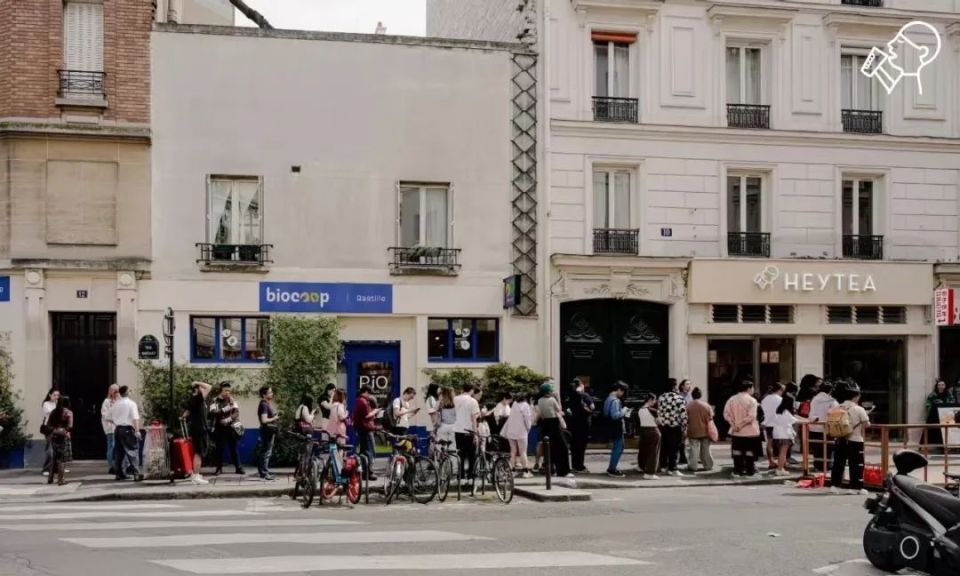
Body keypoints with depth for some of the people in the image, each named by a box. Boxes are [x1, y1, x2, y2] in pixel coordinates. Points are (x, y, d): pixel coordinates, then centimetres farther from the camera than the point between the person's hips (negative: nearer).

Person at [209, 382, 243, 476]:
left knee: (233, 448, 3)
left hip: (230, 428, 1)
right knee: (219, 449, 1)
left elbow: (236, 412, -3)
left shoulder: (232, 400, 7)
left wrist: (229, 419, -18)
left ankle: (238, 467, 9)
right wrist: (224, 410, -24)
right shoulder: (215, 401, 0)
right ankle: (219, 468, 11)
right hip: (219, 429, -1)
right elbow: (212, 412, -15)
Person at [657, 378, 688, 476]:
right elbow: (683, 413, -14)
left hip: (663, 426, 6)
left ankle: (663, 466, 22)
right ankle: (672, 469, 0)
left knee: (664, 447, 15)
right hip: (675, 426, -6)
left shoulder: (662, 397, 6)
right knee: (674, 448, 0)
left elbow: (659, 412, 10)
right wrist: (684, 426, -5)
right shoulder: (679, 398, -12)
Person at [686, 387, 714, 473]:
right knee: (705, 449, 11)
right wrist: (709, 429, 13)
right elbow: (710, 419, 2)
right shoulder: (706, 405, -2)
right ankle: (708, 466, 15)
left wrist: (685, 430, 6)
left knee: (694, 449, 1)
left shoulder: (688, 406, -7)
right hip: (705, 431, 2)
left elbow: (686, 420, -4)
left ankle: (693, 466, -2)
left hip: (693, 431, -2)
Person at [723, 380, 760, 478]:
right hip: (749, 431, -4)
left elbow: (726, 414, -4)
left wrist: (734, 424, -5)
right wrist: (741, 425, -15)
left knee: (737, 451, 11)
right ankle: (749, 472, 5)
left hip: (736, 432, 4)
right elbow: (751, 416, -21)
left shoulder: (732, 399, 3)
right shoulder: (751, 400, -11)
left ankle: (737, 471, 13)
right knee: (750, 452, 4)